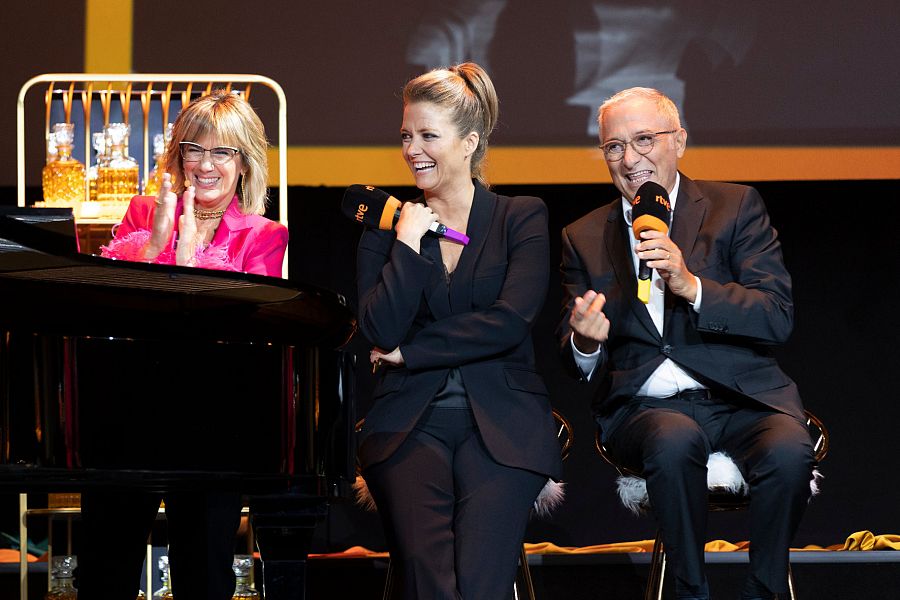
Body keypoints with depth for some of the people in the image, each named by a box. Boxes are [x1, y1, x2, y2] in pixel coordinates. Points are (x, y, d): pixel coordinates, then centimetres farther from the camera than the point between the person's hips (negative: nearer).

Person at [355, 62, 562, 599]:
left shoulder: (522, 218, 10)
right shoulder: (387, 226, 15)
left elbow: (509, 322, -5)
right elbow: (381, 331, 1)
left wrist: (410, 352, -2)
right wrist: (408, 242, -2)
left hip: (500, 421, -1)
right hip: (410, 422, 1)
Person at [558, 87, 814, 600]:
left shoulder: (736, 207, 7)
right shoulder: (585, 239, 14)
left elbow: (778, 317, -4)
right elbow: (578, 366, 13)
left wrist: (692, 287, -19)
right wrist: (585, 341, -12)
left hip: (742, 400, 0)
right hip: (646, 407, 1)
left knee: (788, 451, -34)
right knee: (675, 439, -36)